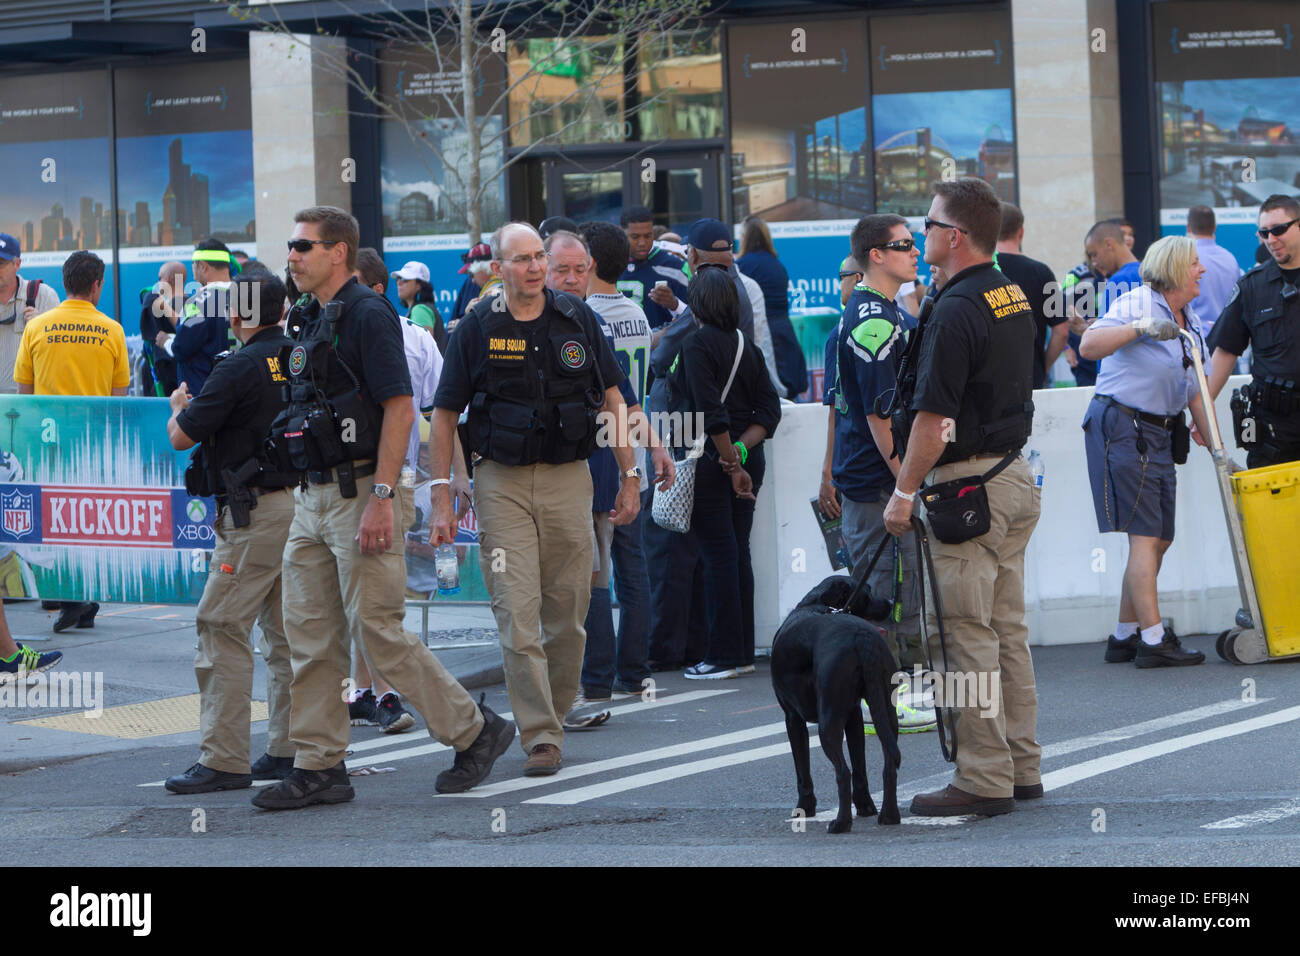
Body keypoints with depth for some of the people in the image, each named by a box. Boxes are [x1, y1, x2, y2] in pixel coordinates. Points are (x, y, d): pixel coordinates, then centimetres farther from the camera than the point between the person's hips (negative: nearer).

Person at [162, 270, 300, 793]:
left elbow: (182, 437, -9)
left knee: (223, 627, -7)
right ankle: (290, 748, 15)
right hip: (304, 502, 8)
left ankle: (224, 760, -10)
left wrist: (178, 407, 14)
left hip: (257, 510, -8)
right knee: (286, 632, 13)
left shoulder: (237, 369, -14)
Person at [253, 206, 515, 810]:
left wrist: (381, 497, -23)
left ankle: (473, 732, 7)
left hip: (362, 493, -9)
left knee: (378, 631, -7)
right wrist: (310, 493, 19)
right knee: (310, 635, 6)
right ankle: (319, 767, 10)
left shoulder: (368, 315, -12)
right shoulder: (314, 321, 16)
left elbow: (399, 408, -18)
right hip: (315, 497, 9)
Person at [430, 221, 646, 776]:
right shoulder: (477, 329, -1)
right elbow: (445, 415, 2)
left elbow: (612, 399, 11)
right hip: (501, 482, -2)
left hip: (568, 478, 2)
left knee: (568, 615, 5)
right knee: (517, 613, -9)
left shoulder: (577, 319, 5)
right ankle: (540, 737, -8)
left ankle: (554, 714, 23)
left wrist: (629, 475, 7)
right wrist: (442, 499, -3)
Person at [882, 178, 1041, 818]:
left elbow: (933, 416, -19)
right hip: (1013, 473, 9)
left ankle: (982, 780, -5)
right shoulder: (1014, 297, 11)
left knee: (969, 634, -6)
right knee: (1008, 630, 12)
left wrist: (904, 492, -12)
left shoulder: (956, 311, -17)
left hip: (965, 484, -9)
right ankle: (1021, 769, 16)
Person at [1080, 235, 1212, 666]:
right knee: (1145, 535, -11)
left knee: (1160, 537, 8)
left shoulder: (1189, 323, 15)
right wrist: (1140, 328, -32)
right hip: (1121, 425, -9)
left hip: (1158, 433, 9)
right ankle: (1153, 641, -10)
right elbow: (1089, 346, -22)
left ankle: (1125, 636, 16)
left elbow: (1194, 393, 17)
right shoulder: (1137, 303, -9)